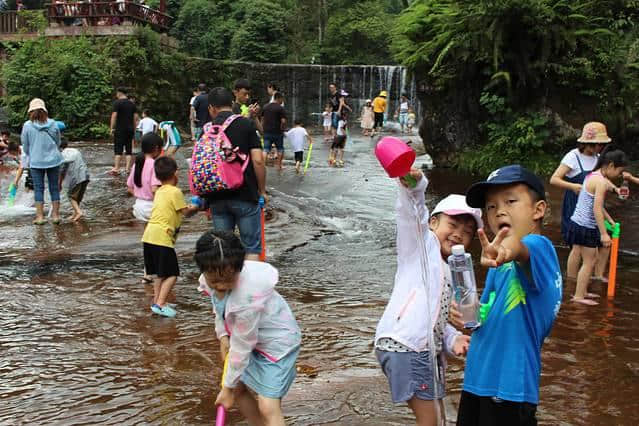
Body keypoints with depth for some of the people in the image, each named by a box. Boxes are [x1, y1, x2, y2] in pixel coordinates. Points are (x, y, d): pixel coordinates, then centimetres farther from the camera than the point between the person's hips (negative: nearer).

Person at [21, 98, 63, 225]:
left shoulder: (27, 125, -9)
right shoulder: (52, 124, -6)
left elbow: (25, 147, 0)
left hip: (36, 162, -1)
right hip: (53, 160, 1)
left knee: (38, 188, 8)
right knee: (54, 187, 10)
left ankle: (40, 216, 9)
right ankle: (55, 215, 14)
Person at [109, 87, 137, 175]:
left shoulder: (117, 102, -6)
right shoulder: (132, 104, 11)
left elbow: (114, 116, -12)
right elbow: (135, 117, 11)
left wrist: (112, 128, -9)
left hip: (120, 129, -5)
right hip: (130, 129, 5)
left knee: (118, 149, -5)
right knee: (129, 150, 7)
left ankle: (116, 169, -10)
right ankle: (128, 168, 5)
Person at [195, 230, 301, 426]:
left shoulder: (248, 296, -38)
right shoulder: (211, 280, -16)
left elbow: (242, 347, -27)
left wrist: (227, 388, -16)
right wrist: (222, 336, -4)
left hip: (277, 341, -8)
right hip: (251, 339, 8)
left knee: (268, 407, -15)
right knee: (238, 388, 16)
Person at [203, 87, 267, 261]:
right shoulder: (246, 124, -4)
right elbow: (258, 160, -12)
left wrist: (205, 197, 17)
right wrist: (262, 190, 1)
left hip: (217, 198, 3)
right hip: (245, 195, -3)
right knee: (252, 248, 4)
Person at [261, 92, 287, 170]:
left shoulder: (265, 106, 9)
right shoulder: (280, 108, -10)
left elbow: (262, 119, 15)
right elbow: (283, 121, -17)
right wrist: (282, 129, -2)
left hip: (267, 132, 4)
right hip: (277, 132, -4)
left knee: (266, 150, 1)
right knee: (280, 149, 15)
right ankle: (279, 165, 21)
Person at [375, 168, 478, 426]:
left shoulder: (447, 274, 25)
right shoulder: (423, 243, 4)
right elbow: (414, 213, -17)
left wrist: (453, 339, 5)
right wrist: (413, 186, -37)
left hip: (427, 351, 9)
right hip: (403, 345, -9)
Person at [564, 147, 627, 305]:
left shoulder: (593, 175, 12)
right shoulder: (601, 182, -18)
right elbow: (597, 210, -22)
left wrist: (610, 220, 22)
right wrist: (603, 234, -21)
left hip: (580, 224, 9)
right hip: (586, 227, -9)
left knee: (591, 259, 19)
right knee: (589, 262, 1)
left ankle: (582, 291, 27)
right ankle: (578, 296, 8)